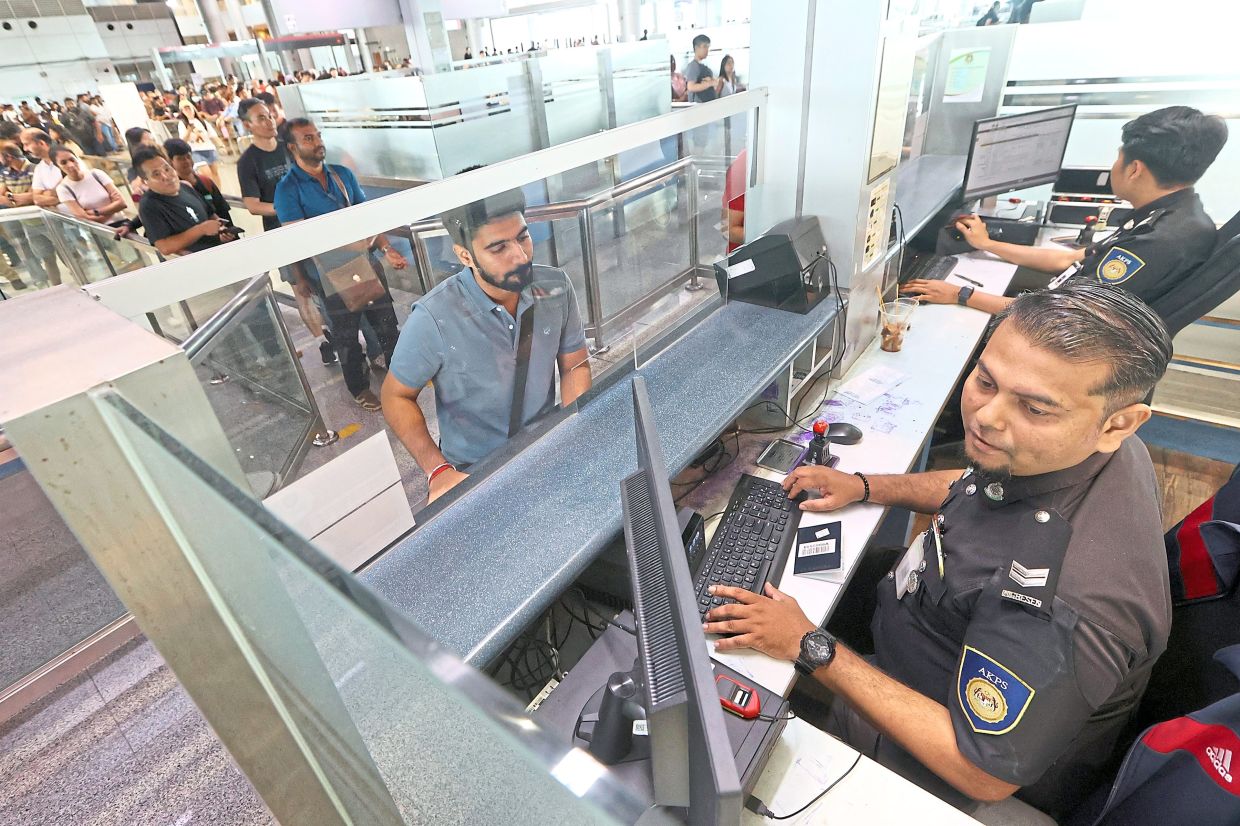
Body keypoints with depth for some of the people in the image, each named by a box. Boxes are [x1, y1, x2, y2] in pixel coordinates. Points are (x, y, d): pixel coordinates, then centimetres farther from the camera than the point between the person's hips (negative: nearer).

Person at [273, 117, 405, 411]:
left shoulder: (342, 173, 6)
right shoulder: (288, 189, -10)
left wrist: (386, 248, -5)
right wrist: (350, 244, -23)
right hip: (332, 277, -4)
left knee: (386, 323, 13)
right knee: (346, 336, 11)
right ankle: (359, 388, 30)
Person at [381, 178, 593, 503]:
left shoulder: (556, 287, -11)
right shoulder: (434, 319, -23)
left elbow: (574, 365, 2)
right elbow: (397, 396, -8)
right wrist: (438, 470, -17)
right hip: (472, 475, -2)